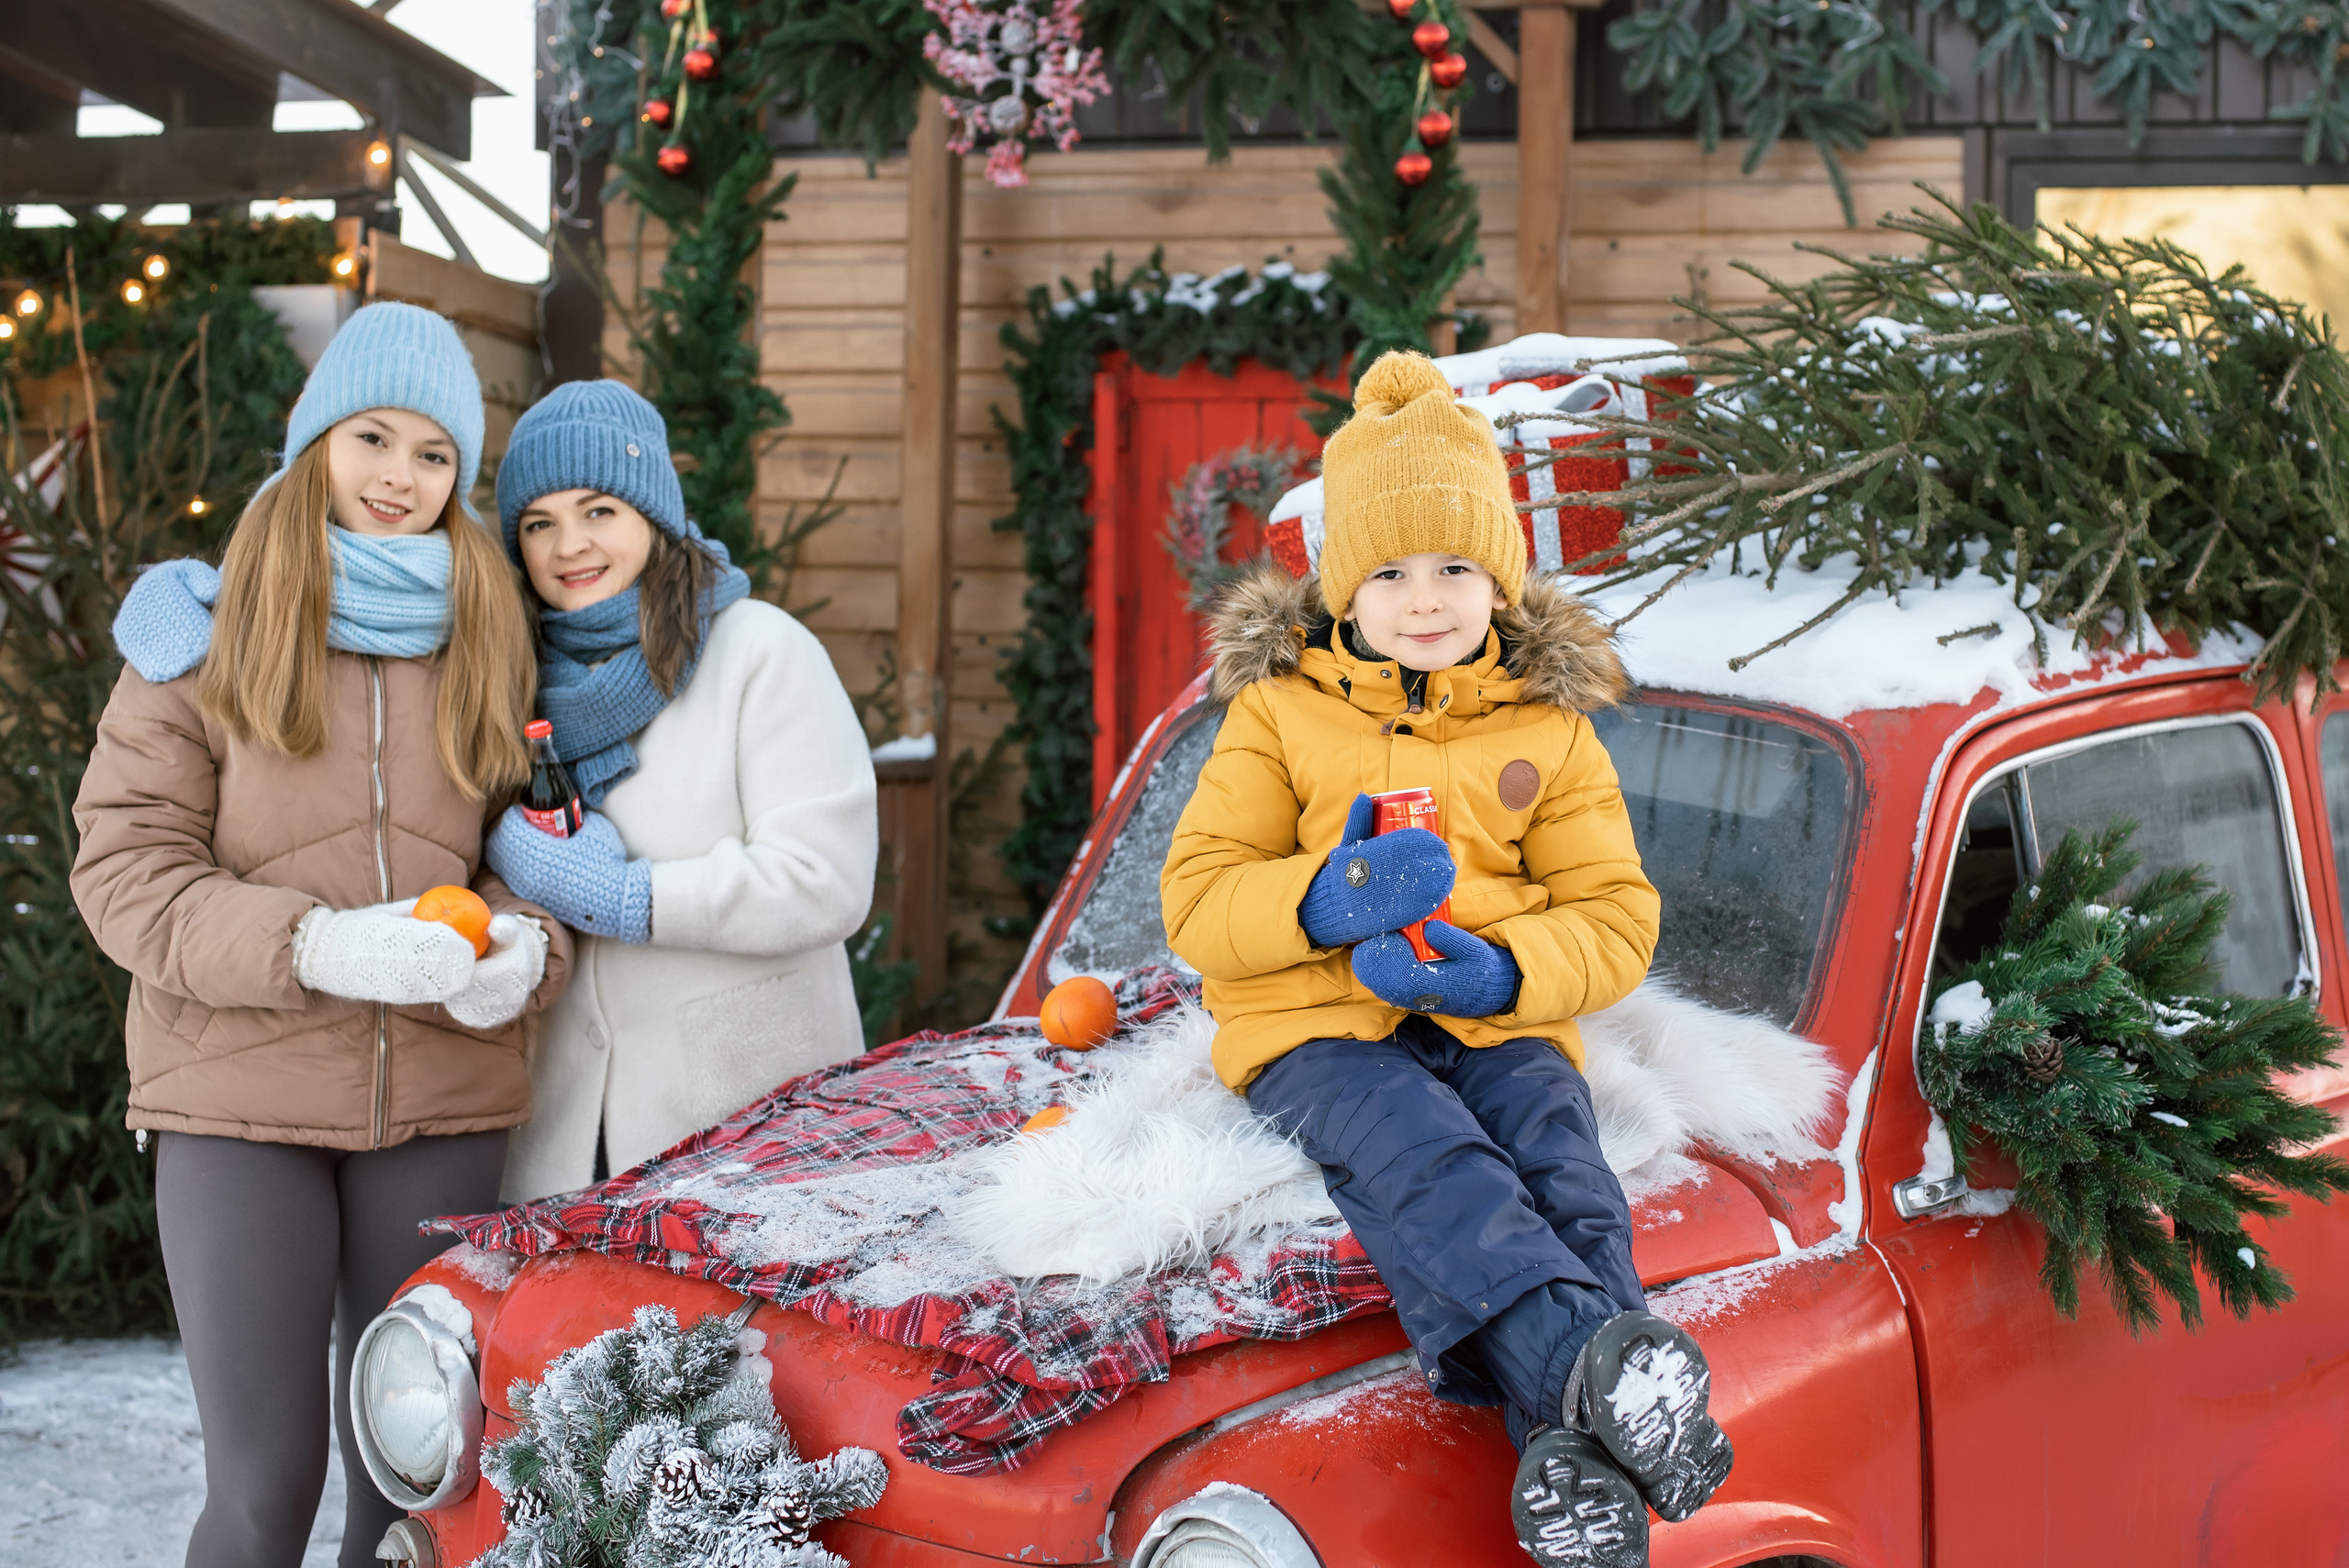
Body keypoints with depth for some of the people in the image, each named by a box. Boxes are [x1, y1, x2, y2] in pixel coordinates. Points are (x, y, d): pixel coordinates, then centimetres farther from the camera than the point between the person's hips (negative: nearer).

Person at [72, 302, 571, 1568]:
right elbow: (124, 869, -5)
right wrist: (312, 946, -21)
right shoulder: (205, 630, 0)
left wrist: (525, 948, -10)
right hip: (241, 1098, -3)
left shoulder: (488, 643, 10)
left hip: (442, 1104, 3)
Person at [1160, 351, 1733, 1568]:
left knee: (1563, 1176, -29)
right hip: (1315, 1023, -2)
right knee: (1424, 1159, -34)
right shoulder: (1279, 713, 10)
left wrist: (1502, 969, -15)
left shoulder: (1547, 731, 13)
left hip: (1498, 1023, 2)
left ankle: (1571, 1452, -46)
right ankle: (1590, 1360, -55)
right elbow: (1195, 902, 2)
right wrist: (1324, 901, -20)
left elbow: (1617, 919, 7)